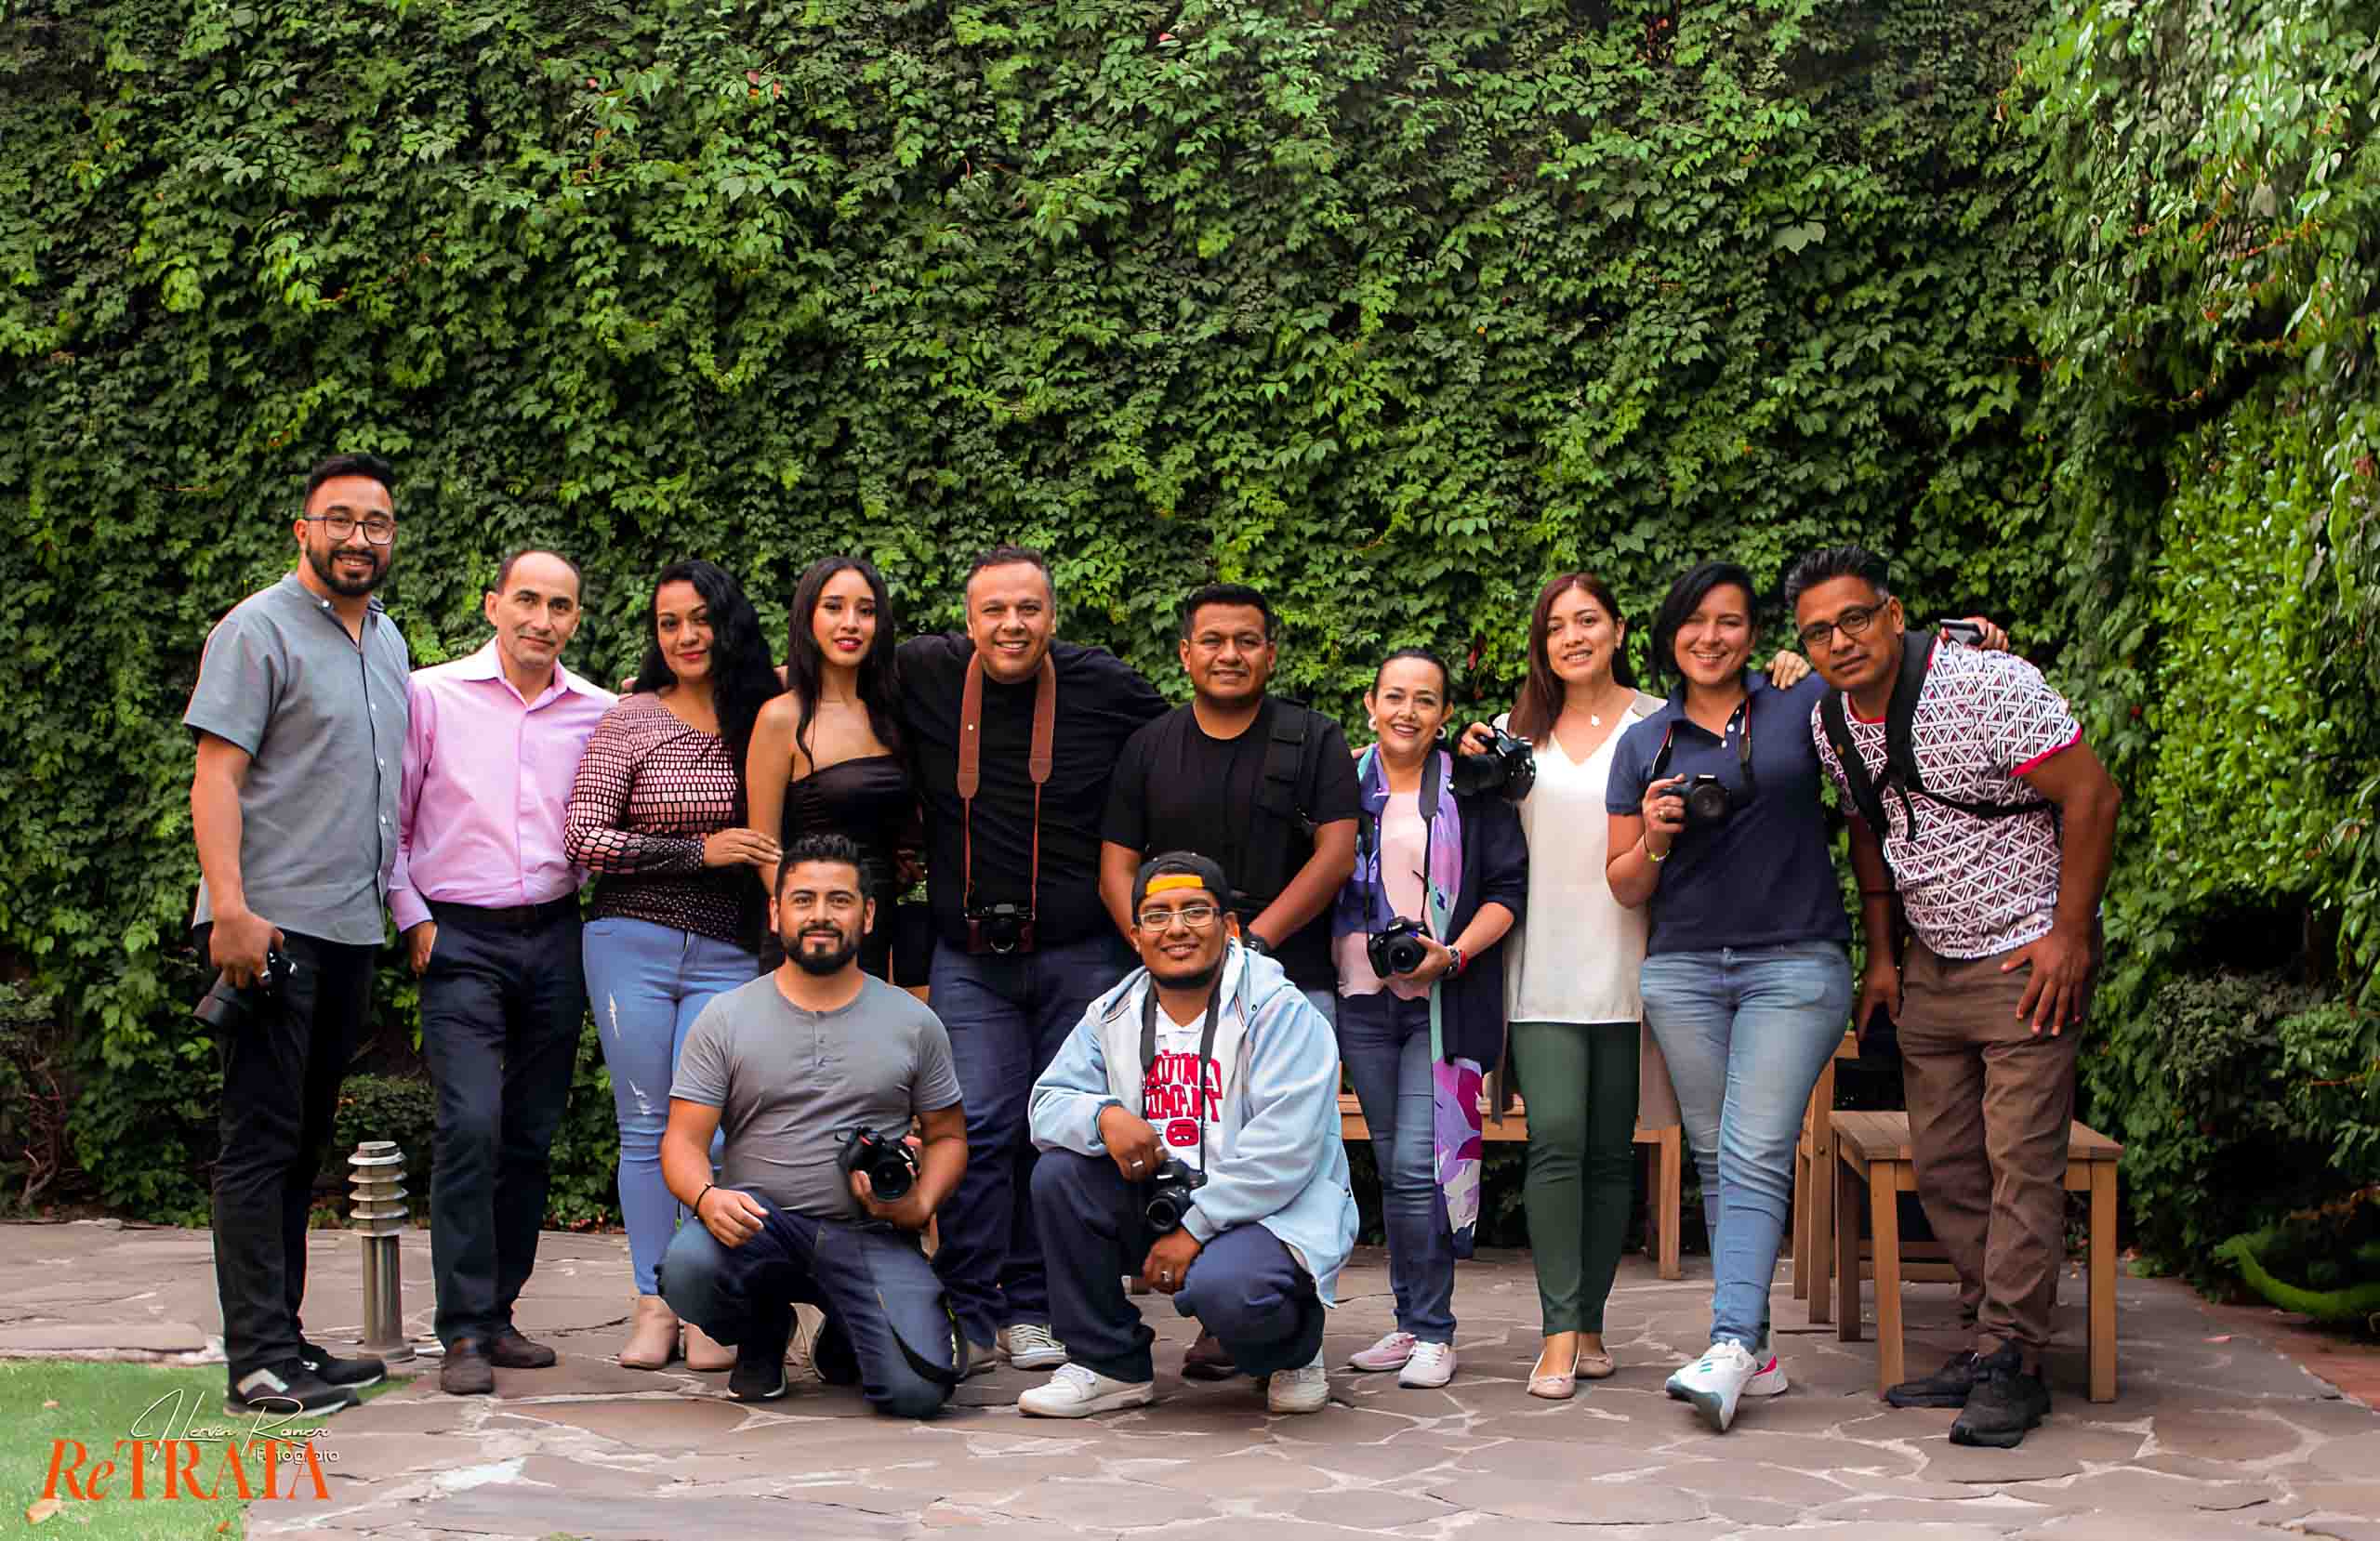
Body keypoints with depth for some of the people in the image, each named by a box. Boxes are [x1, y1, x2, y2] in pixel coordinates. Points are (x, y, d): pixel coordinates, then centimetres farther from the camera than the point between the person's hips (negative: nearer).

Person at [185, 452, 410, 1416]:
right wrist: (231, 909, -22)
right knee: (262, 1143, -6)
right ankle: (258, 1362, -5)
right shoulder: (259, 631, -6)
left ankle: (287, 1340, 18)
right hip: (272, 927, -8)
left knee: (302, 1145, 12)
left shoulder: (388, 641, 17)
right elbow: (216, 776, -12)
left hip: (352, 929, 8)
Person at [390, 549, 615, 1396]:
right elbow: (388, 818, 3)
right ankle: (464, 1334, -9)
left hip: (555, 938, 4)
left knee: (532, 1135, 6)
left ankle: (497, 1314, 18)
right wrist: (412, 920, -2)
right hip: (461, 939, -3)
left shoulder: (599, 713, 7)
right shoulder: (430, 695, -1)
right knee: (472, 1126, -14)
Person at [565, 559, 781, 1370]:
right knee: (645, 1127, 3)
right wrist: (700, 852, -10)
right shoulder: (631, 720, 0)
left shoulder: (765, 718, 7)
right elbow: (582, 838, -6)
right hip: (631, 945, -1)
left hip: (726, 953, 1)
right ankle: (652, 1305, 11)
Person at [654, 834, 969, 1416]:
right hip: (758, 1222, 0)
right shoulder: (726, 1017, 4)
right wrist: (708, 1197, -22)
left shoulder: (913, 1022, 8)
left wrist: (920, 1207, -7)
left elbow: (946, 1137, 15)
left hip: (872, 1236, 1)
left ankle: (844, 1341, 19)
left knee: (917, 1390, -22)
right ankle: (762, 1337, 5)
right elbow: (683, 1140, 1)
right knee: (688, 1266, -35)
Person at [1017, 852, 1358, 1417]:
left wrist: (1195, 1229, -22)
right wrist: (1103, 1115, -21)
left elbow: (1283, 1148, -20)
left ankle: (1293, 1348, 5)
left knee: (1223, 1289, -36)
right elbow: (1048, 1103, 4)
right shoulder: (1113, 1015, 8)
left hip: (1277, 1211, -6)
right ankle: (1110, 1364, 0)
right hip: (1158, 1200, 6)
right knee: (1059, 1173, -15)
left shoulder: (1280, 1011, -11)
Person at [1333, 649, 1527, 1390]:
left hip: (1443, 1001, -3)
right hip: (1362, 999, 3)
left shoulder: (1473, 789, 2)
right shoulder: (1343, 783, 9)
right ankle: (1410, 1322, 17)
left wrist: (1453, 954, -12)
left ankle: (1432, 1331, -2)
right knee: (1392, 1168, 9)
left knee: (1419, 1165, -11)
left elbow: (1508, 888, -1)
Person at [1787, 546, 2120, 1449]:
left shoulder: (1991, 686, -19)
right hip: (1931, 965, 7)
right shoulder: (1830, 722, 2)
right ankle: (1988, 1340, 20)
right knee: (1942, 1168, 8)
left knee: (2022, 1163, -9)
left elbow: (2092, 797, -16)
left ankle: (2013, 1366, -2)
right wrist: (1881, 956, 13)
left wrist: (2068, 937, -16)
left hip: (2027, 961, -7)